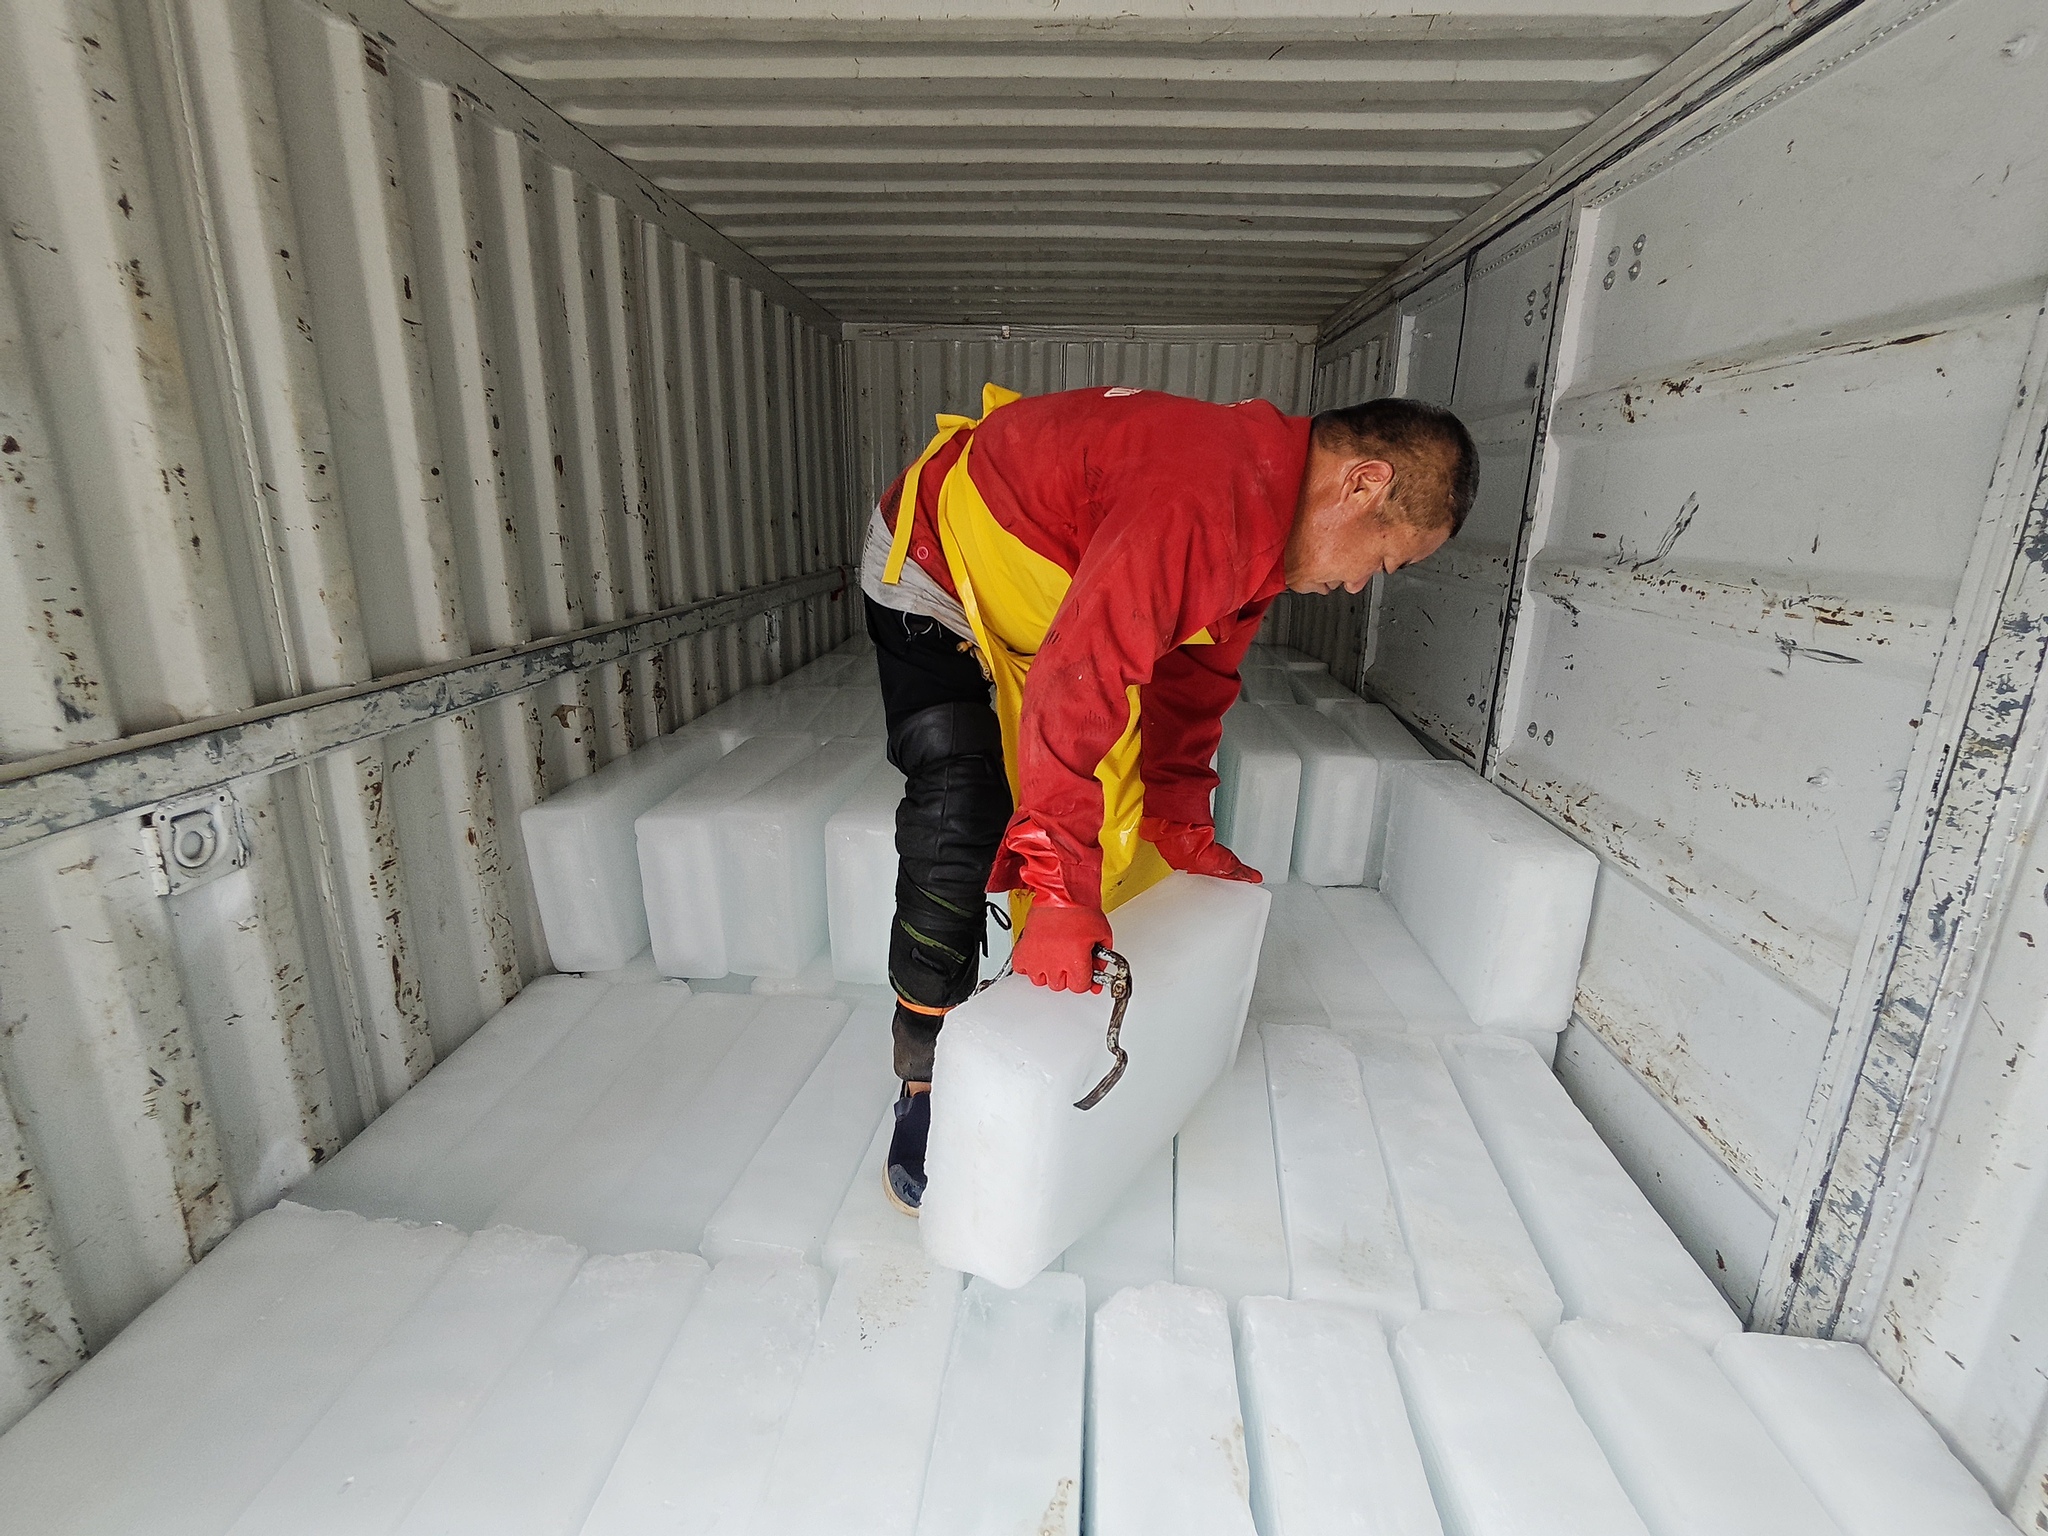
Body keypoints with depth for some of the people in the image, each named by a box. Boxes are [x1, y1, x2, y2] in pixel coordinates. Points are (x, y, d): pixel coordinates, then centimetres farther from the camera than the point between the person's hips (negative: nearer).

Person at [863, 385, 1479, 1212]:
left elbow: (1193, 679, 4)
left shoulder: (1262, 511, -4)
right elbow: (1076, 684, -42)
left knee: (1109, 817, 5)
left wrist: (1181, 827, 4)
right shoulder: (1204, 495, -36)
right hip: (935, 576, -9)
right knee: (956, 846, -17)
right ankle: (924, 1091, 0)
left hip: (1047, 597, 9)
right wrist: (1060, 893, -39)